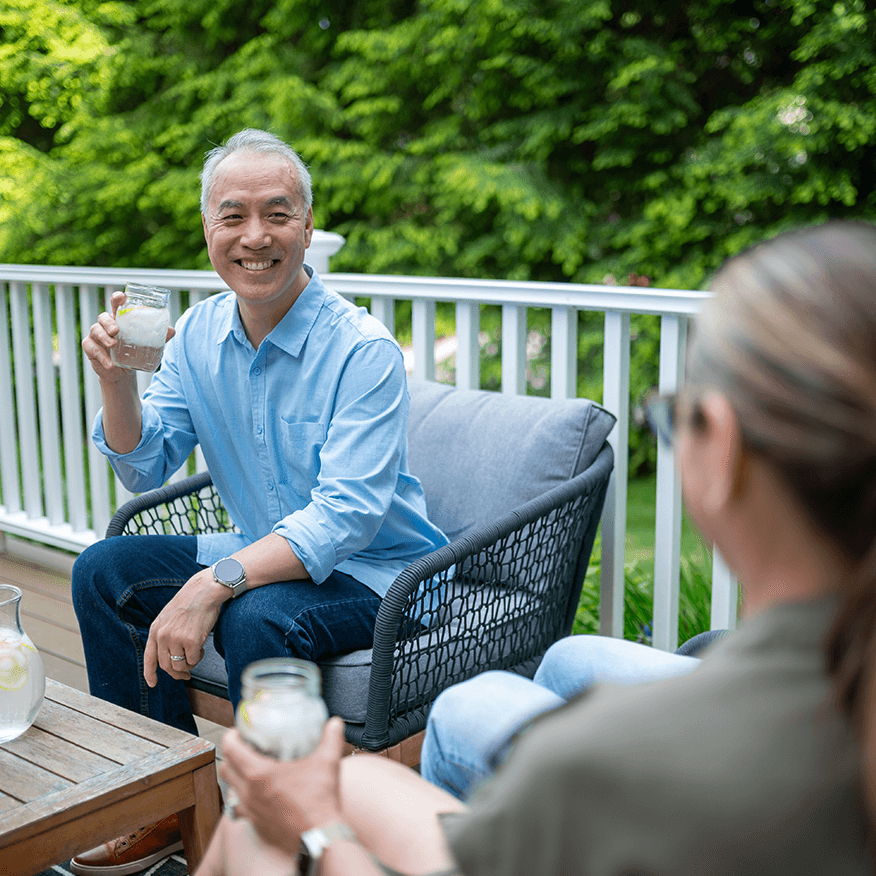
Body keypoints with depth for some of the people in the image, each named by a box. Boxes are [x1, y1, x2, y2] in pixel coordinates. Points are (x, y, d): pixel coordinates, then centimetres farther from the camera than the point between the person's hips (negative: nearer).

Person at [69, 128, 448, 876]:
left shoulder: (363, 349, -21)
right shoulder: (199, 333, 1)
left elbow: (346, 517, -28)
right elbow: (143, 470, 4)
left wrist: (214, 584, -36)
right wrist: (117, 379, -14)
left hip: (378, 574, -7)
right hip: (265, 553, 7)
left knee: (255, 616, -34)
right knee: (103, 572, -4)